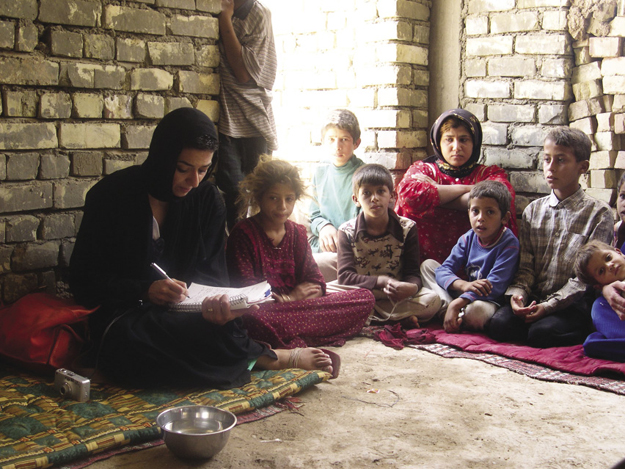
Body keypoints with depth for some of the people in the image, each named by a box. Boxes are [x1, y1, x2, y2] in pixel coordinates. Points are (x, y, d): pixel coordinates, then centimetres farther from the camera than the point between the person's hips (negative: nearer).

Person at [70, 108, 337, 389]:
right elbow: (84, 280, -6)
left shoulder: (207, 199, 4)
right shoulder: (111, 195, -7)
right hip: (122, 316, -2)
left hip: (181, 313, 3)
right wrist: (145, 291, -23)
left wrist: (216, 301, -24)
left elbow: (210, 271, 1)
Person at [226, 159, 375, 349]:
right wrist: (289, 297, -7)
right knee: (256, 320, -45)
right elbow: (245, 289, -10)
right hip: (264, 310, -7)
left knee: (366, 298, -9)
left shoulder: (297, 233, 17)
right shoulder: (243, 233, -1)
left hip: (298, 306, 7)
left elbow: (316, 285, 8)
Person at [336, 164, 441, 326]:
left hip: (395, 297, 1)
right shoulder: (347, 231, -3)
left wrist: (412, 287, -32)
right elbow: (345, 276, -13)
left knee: (432, 301, -25)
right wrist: (382, 281, -28)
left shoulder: (407, 228, -1)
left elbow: (412, 272, -5)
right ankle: (401, 317, -24)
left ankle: (369, 315, -20)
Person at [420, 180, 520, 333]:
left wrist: (457, 303, -34)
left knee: (477, 311, -43)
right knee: (427, 264, 0)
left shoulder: (509, 244, -18)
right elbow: (443, 270, -5)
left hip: (491, 300, -7)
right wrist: (463, 285, -29)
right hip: (465, 293, 7)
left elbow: (495, 286, -26)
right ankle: (447, 307, -20)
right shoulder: (468, 238, 0)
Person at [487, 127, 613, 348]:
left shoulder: (599, 213, -2)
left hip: (573, 304, -3)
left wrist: (549, 305, -19)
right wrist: (517, 292, -14)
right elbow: (526, 266, 8)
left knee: (541, 333, -29)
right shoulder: (533, 211, 11)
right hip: (534, 298, 3)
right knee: (499, 324, -23)